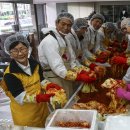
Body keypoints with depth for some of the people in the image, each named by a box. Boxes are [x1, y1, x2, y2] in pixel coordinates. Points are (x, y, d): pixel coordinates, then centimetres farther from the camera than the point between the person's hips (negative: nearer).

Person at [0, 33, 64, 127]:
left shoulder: (35, 64, -2)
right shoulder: (10, 74, -22)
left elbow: (41, 80, 5)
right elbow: (20, 97, -24)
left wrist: (50, 86, -16)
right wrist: (40, 98, -36)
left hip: (41, 108, 6)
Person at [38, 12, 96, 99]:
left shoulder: (66, 40, 9)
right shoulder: (49, 41, -19)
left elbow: (72, 63, 10)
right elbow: (58, 68, -25)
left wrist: (83, 73, -6)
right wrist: (80, 77, -26)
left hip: (67, 79, 8)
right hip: (55, 80, -8)